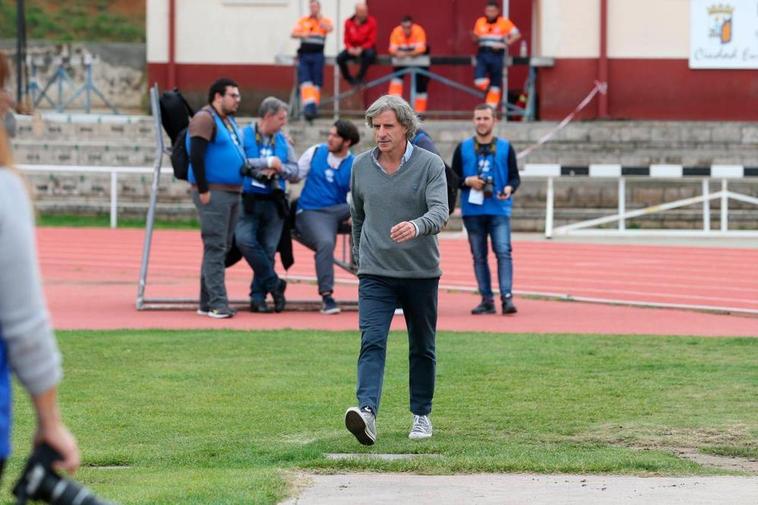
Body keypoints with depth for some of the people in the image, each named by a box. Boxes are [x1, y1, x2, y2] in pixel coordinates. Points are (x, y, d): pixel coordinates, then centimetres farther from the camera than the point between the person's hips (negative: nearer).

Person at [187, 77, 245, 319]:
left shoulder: (229, 120, 19)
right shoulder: (205, 119, -11)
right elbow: (196, 156, -18)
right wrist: (203, 190, -20)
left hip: (233, 192, 10)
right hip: (214, 193, -10)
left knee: (222, 248, 11)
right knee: (215, 248, -10)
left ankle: (207, 303, 16)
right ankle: (217, 303, -11)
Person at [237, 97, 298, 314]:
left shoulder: (283, 141, 15)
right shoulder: (243, 135, -1)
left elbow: (294, 171, 13)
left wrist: (279, 169, -8)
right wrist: (267, 162, -12)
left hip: (274, 203, 4)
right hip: (249, 200, -4)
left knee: (268, 249, 0)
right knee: (245, 240, -22)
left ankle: (258, 296, 6)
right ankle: (274, 284, -9)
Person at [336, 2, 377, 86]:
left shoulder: (371, 22, -9)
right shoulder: (349, 22, -2)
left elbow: (372, 40, -11)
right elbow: (346, 39, 3)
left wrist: (361, 49, -26)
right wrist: (350, 48, -19)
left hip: (367, 48, -3)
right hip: (353, 49, 3)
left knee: (369, 54, -38)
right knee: (340, 58, -22)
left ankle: (359, 78, -26)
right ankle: (349, 79, -4)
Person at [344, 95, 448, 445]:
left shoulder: (430, 164, -6)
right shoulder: (361, 166, 4)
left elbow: (440, 212, -20)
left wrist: (416, 226, -41)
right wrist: (359, 256, 22)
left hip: (421, 273, -1)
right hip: (375, 273, 1)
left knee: (422, 348, 12)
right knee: (372, 342, -17)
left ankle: (421, 414, 27)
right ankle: (367, 412, -31)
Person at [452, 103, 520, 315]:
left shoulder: (505, 147, 7)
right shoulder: (463, 148, 9)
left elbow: (515, 176, 8)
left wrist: (509, 188, -14)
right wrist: (467, 181, -10)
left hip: (499, 210, -2)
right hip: (472, 210, 2)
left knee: (503, 252, -13)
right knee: (479, 256, 4)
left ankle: (507, 297, -17)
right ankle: (487, 299, 7)